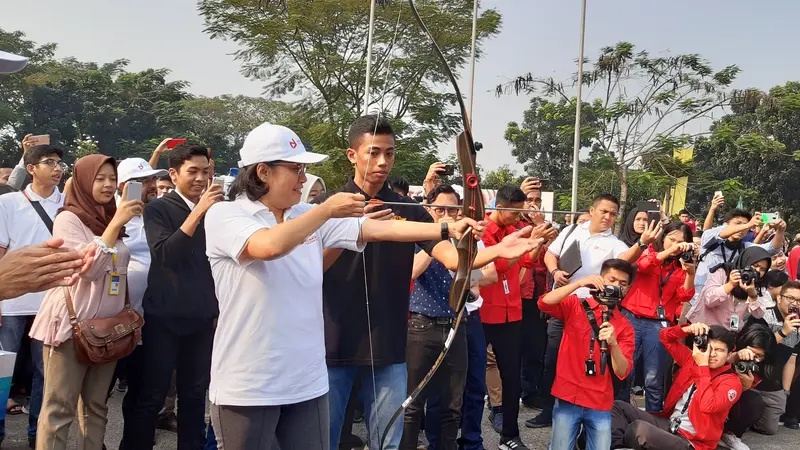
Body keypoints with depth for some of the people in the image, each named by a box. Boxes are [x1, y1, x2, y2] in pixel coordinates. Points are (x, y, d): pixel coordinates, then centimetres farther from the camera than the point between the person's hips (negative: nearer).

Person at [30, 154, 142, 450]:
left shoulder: (111, 219, 13)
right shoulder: (68, 219, -7)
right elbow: (90, 267, -19)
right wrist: (115, 224, -22)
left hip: (108, 325, 7)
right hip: (72, 324, -6)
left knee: (96, 405, 11)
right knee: (60, 406, -3)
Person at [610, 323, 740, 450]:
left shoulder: (731, 382, -10)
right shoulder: (691, 359, 8)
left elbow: (708, 406, -28)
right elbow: (665, 337, 15)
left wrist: (703, 366, -22)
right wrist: (688, 329, -6)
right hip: (668, 424, 8)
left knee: (640, 428, -34)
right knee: (619, 406, 1)